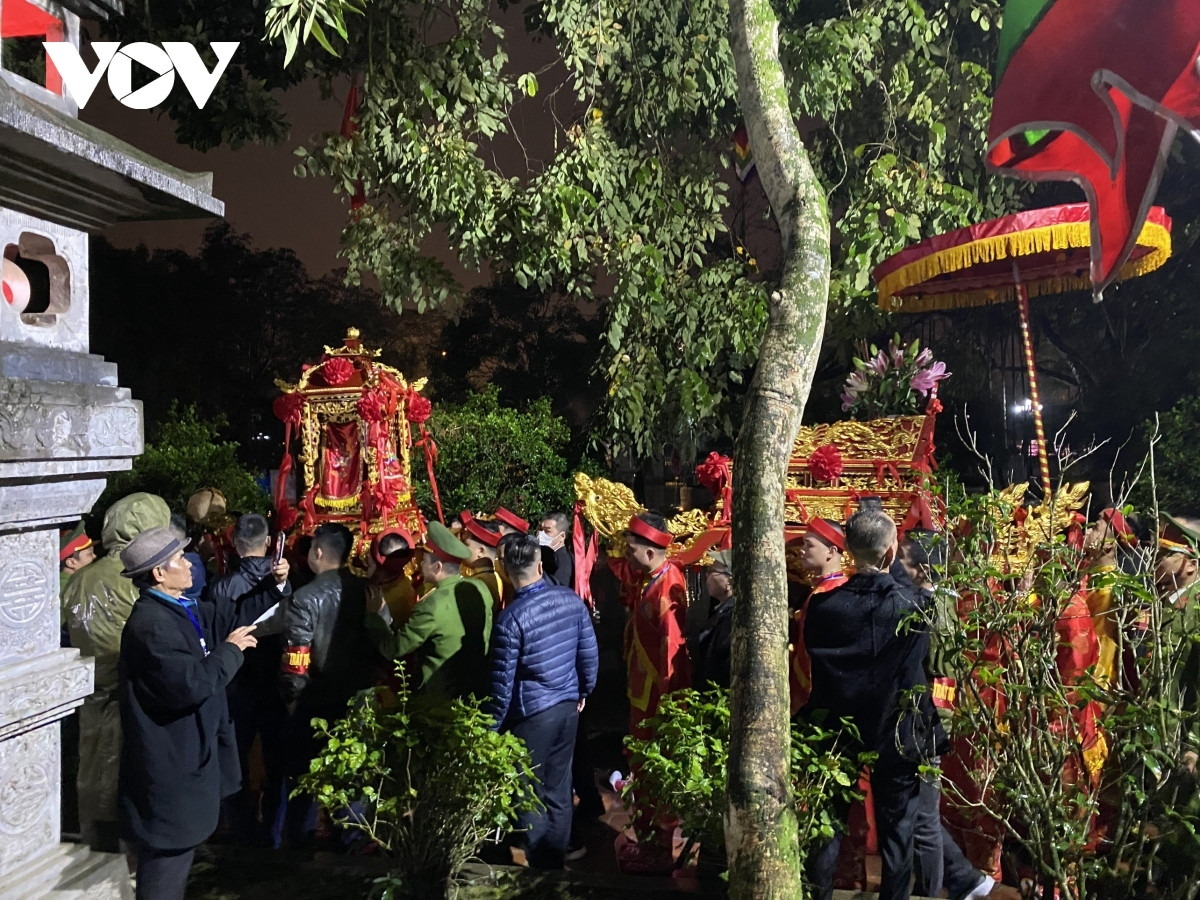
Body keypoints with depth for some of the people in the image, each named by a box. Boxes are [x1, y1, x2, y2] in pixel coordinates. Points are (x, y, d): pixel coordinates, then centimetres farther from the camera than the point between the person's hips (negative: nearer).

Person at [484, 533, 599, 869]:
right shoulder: (572, 599, -6)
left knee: (528, 794, 13)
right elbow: (590, 653, 2)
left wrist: (491, 726, -2)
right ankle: (556, 859, 33)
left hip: (531, 714, -5)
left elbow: (503, 681, -15)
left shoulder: (511, 617, -20)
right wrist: (583, 691, 19)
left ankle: (541, 865, 26)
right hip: (568, 706, 5)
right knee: (559, 788, 18)